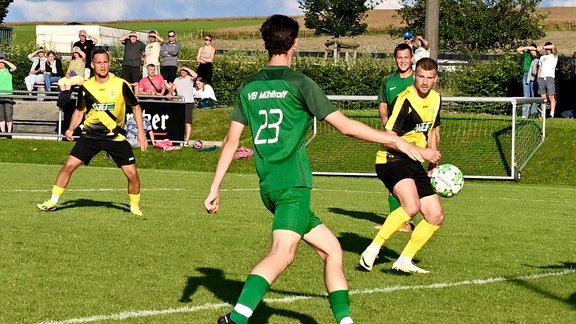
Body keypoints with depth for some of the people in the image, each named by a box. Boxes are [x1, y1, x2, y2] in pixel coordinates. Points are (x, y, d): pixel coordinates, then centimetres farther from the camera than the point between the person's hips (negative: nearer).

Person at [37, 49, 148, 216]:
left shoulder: (121, 84, -8)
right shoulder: (85, 86, -2)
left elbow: (136, 107, 4)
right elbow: (79, 110, 13)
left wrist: (141, 132, -3)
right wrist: (71, 129, -2)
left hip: (116, 136, -1)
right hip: (90, 134, 2)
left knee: (132, 173, -9)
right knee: (69, 165, -8)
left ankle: (135, 206, 14)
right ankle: (52, 201, 6)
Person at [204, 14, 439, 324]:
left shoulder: (248, 87, 13)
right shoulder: (298, 83, -5)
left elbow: (231, 141, 12)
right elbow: (345, 125, -6)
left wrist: (215, 188, 17)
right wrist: (398, 141, 0)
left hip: (269, 187, 8)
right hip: (293, 183, -8)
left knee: (331, 249, 16)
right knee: (283, 253, -23)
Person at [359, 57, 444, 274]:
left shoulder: (435, 98, 10)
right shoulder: (405, 99, -15)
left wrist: (433, 163, 18)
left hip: (414, 164, 8)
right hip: (392, 160, -8)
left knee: (436, 216, 3)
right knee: (412, 206, -31)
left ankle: (404, 261, 15)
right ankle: (372, 250, -19)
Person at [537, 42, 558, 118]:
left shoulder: (554, 56, 8)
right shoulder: (542, 57, 24)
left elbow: (553, 47, -11)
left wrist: (542, 47, -6)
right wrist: (538, 79, 15)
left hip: (550, 78, -5)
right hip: (541, 78, 5)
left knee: (551, 97, -8)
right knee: (543, 97, 1)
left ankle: (552, 114, -10)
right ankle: (543, 114, 1)